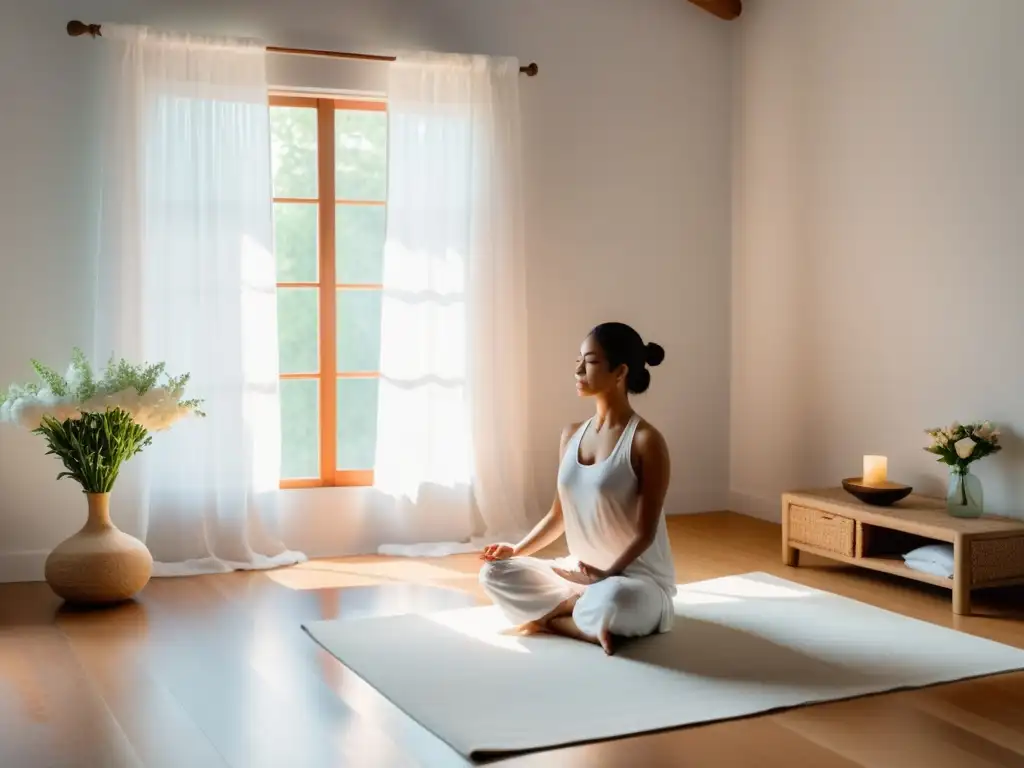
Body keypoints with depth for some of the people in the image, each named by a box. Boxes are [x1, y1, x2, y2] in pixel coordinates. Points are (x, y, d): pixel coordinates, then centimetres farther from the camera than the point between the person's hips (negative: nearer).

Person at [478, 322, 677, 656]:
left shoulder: (645, 441, -15)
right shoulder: (571, 435, 6)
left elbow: (645, 532, -15)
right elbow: (558, 515, 12)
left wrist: (607, 574, -24)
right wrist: (516, 550, 0)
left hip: (638, 579, -7)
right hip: (581, 571, 7)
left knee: (612, 600, -41)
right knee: (494, 573, -6)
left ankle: (548, 616, -11)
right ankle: (590, 616, -12)